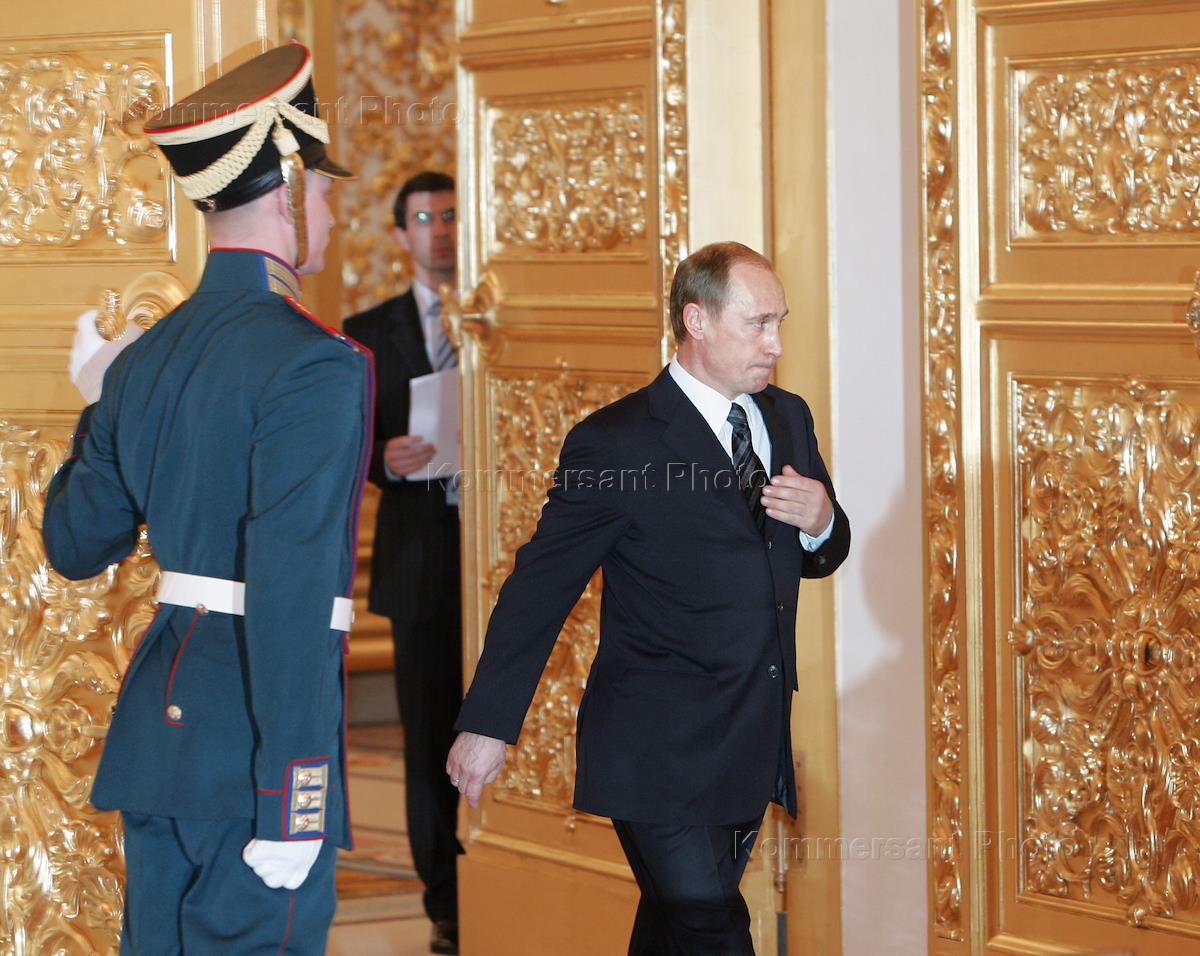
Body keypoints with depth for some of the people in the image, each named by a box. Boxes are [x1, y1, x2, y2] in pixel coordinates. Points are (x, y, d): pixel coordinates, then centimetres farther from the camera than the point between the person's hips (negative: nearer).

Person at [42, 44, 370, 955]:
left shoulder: (145, 362, 9)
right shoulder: (312, 365, -15)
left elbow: (76, 544, 19)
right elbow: (291, 589, -21)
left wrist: (95, 410, 35)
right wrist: (292, 797, -21)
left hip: (159, 714, 8)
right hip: (251, 739, -8)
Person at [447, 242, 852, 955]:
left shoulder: (787, 418, 10)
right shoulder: (617, 442, -11)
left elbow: (820, 557, 21)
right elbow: (540, 587, -7)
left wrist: (822, 521, -5)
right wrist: (487, 726, -5)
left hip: (755, 749, 7)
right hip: (661, 758, -6)